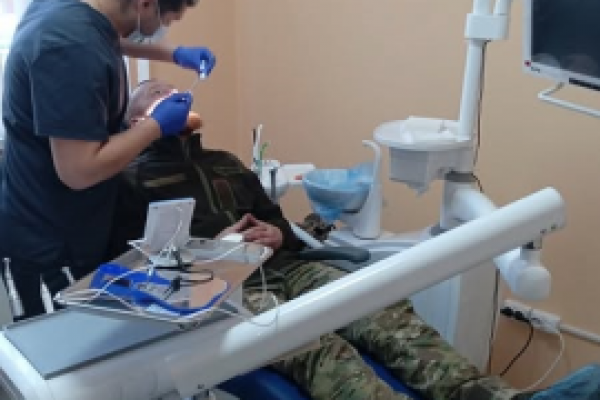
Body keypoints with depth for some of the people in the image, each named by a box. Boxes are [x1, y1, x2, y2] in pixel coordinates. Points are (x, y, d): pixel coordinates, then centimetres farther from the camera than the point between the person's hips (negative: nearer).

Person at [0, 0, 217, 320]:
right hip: (48, 243, -9)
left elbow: (112, 40, 25)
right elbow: (79, 171, -30)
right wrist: (156, 125, -18)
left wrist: (174, 54, 14)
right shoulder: (72, 49, -30)